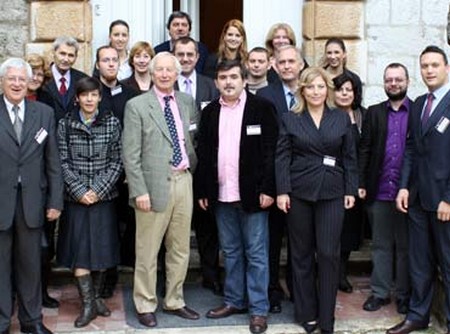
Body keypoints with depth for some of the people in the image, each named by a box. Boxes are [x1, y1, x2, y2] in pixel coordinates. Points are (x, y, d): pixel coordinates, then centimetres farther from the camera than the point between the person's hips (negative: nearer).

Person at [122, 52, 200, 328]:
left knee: (180, 250, 13)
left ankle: (174, 302, 26)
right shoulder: (137, 106, -4)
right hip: (155, 184, -5)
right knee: (148, 252, 3)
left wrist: (193, 166, 11)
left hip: (183, 181, 5)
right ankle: (146, 305, 17)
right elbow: (131, 154, -7)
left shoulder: (187, 102, 11)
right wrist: (139, 191, -13)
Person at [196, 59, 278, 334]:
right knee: (230, 251, 14)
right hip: (221, 195, 4)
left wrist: (268, 189, -13)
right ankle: (234, 300, 26)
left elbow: (271, 151, -8)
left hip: (252, 193, -4)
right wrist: (202, 191, 6)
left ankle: (259, 309, 10)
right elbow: (204, 154, 10)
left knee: (256, 253, 2)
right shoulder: (210, 112, 9)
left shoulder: (262, 107, -4)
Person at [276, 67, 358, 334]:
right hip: (299, 192, 0)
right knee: (302, 254, 7)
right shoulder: (290, 119, 3)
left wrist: (351, 190, 1)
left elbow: (350, 158, 7)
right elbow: (282, 158, -1)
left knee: (329, 253, -2)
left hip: (332, 193, 0)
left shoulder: (342, 118, 7)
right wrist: (282, 191, -8)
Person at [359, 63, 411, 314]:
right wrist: (361, 183, -2)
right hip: (379, 192, 2)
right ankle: (380, 292, 19)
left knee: (405, 246, 9)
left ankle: (404, 295, 19)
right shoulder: (374, 113, 8)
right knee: (381, 245, 10)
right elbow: (364, 150, 5)